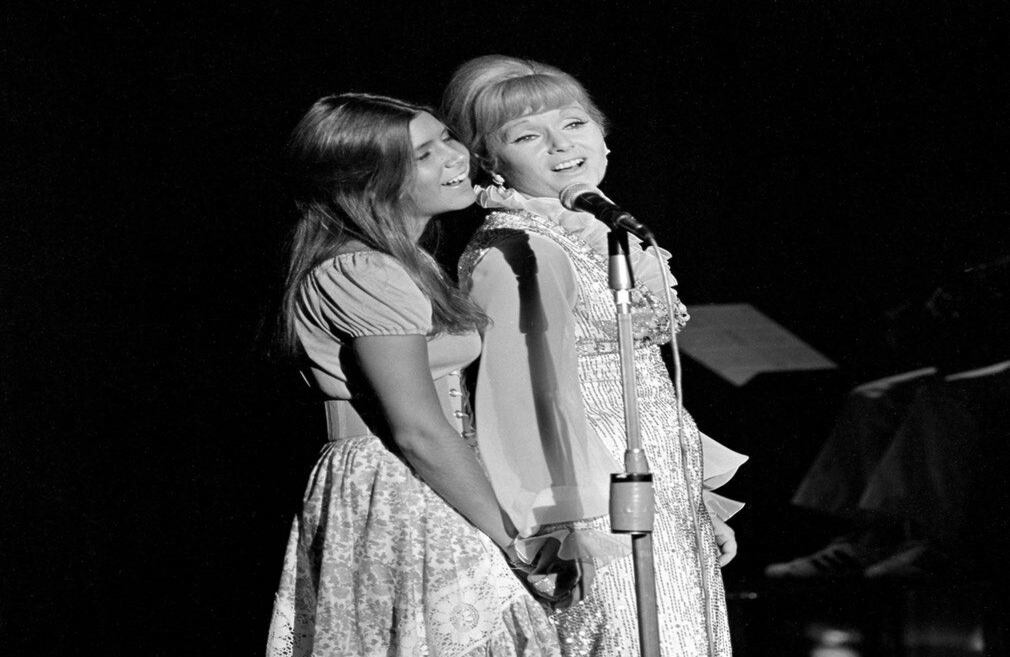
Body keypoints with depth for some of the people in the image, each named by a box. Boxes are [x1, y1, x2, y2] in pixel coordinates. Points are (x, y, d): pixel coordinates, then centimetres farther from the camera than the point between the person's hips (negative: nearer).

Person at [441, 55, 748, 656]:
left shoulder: (614, 238, 15)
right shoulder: (513, 250, -11)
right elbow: (542, 380, -19)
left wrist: (701, 497, 19)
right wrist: (578, 509, -25)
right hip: (603, 509, -8)